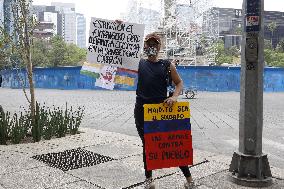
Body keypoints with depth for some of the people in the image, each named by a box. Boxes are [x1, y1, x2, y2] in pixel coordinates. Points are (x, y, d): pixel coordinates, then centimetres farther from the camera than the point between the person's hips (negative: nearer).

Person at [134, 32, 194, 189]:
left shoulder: (167, 65, 5)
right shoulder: (139, 64, 7)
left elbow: (179, 83, 9)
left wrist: (174, 96, -12)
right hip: (142, 109, 1)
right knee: (147, 145, 11)